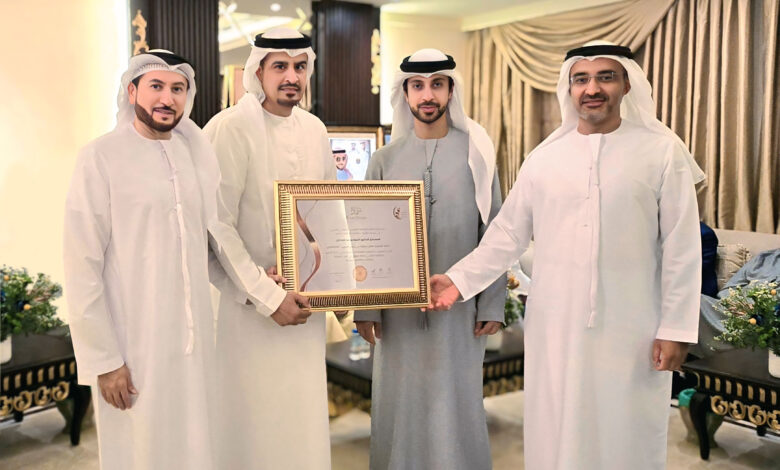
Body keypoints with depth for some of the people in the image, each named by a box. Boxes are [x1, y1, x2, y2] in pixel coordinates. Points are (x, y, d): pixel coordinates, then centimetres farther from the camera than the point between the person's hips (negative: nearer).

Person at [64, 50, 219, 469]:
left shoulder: (198, 153, 6)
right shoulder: (101, 157, -10)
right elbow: (82, 266, -11)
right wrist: (103, 358, -12)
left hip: (194, 339, 5)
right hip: (133, 344, -4)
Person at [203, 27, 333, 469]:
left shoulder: (315, 129, 6)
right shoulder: (230, 128, -13)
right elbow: (219, 227, -17)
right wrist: (268, 297, -18)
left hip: (305, 298, 6)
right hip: (249, 300, -5)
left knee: (304, 414, 15)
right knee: (255, 419, 3)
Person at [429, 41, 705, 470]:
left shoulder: (662, 151, -2)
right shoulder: (544, 157, 4)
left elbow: (681, 248, -2)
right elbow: (507, 234, 9)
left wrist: (676, 328, -4)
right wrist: (459, 279, 2)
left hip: (631, 330, -2)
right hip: (555, 326, 2)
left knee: (627, 435, 7)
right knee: (557, 434, 10)